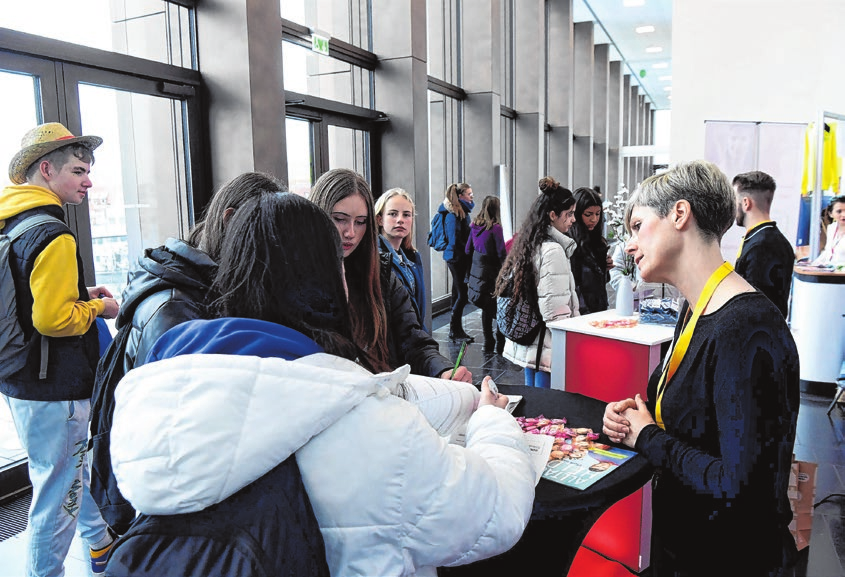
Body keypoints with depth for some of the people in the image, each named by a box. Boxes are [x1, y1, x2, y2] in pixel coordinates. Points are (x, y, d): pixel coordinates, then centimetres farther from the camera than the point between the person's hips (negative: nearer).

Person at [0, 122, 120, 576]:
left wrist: (79, 295, 10)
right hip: (53, 390, -11)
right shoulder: (52, 235, -21)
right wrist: (99, 308, -10)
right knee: (57, 494, 4)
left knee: (77, 467, 26)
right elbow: (53, 318, -26)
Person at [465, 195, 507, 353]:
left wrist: (469, 275, 17)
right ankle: (500, 344, 4)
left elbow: (468, 250, 10)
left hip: (476, 271, 6)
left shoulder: (474, 226, 4)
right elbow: (501, 253, -13)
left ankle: (488, 343, 19)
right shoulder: (495, 228, -13)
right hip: (491, 272, -6)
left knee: (486, 309, 14)